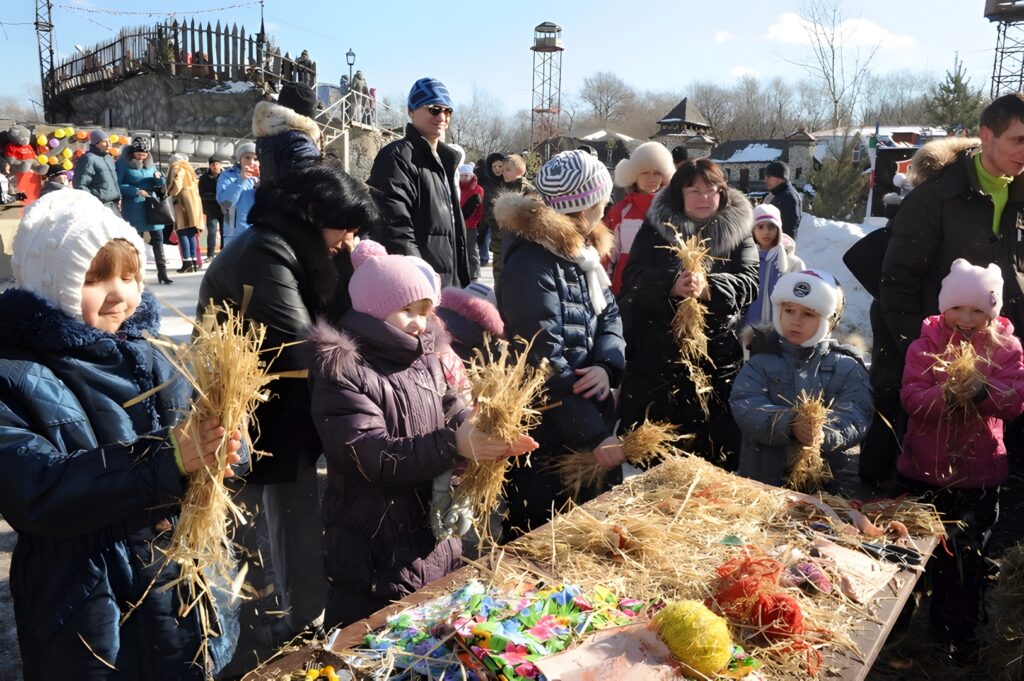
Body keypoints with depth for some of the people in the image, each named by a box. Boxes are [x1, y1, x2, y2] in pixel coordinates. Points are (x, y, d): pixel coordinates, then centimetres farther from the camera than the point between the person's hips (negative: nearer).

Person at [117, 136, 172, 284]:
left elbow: (158, 184, 13)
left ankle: (162, 272, 4)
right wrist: (137, 191, -21)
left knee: (158, 238, 1)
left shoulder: (150, 162, 10)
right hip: (133, 208, -5)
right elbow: (118, 185, -11)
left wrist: (159, 178, -9)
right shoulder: (123, 163, -6)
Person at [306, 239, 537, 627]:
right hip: (375, 553, -7)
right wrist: (454, 444, -32)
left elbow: (454, 414, 5)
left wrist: (489, 438, -17)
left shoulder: (425, 359, 7)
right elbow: (372, 457, -26)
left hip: (436, 539, 7)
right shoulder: (342, 373, -16)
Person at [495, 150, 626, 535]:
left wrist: (607, 364, -14)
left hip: (589, 421, 9)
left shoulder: (579, 251, 9)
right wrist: (595, 435, -23)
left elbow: (609, 313, 8)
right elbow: (546, 366, -26)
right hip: (547, 438, -9)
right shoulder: (531, 266, -23)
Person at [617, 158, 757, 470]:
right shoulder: (656, 227, 2)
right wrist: (671, 285, -29)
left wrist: (708, 287, -27)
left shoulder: (738, 230, 5)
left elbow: (750, 282, -7)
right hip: (657, 351, 0)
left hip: (717, 354, 1)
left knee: (716, 439, 7)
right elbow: (634, 278, -8)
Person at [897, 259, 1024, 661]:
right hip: (924, 470, 0)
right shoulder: (926, 343, -4)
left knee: (967, 557, 13)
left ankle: (961, 635, 31)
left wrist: (983, 389, -31)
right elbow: (910, 398, -14)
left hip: (979, 475, 0)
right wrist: (947, 394, -33)